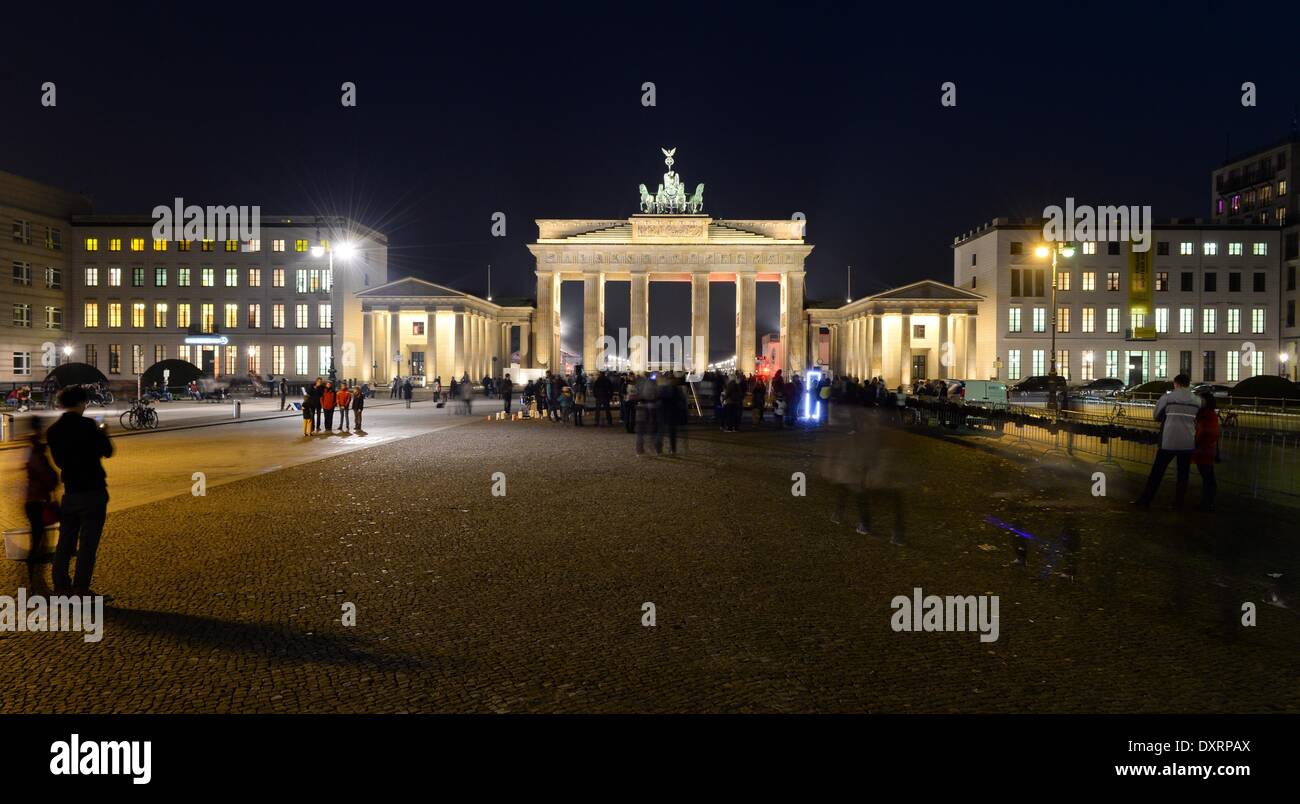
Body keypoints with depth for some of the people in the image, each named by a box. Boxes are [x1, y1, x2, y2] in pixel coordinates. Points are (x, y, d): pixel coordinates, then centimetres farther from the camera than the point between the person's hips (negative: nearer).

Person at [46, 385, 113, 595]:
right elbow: (107, 452, -8)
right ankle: (80, 589, 2)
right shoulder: (87, 425, -14)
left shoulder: (53, 431, 4)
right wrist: (102, 433, 9)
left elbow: (58, 461, 13)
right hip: (93, 491, -6)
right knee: (88, 542, 0)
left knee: (65, 540, 14)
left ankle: (60, 586, 19)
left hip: (69, 491, 6)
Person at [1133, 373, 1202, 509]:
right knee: (1183, 474, 11)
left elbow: (1156, 416, 5)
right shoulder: (1197, 400, 5)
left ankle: (1145, 500, 4)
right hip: (1188, 443, 3)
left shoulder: (1167, 397, -4)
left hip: (1169, 441, -3)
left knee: (1157, 472, 2)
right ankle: (1178, 503, 13)